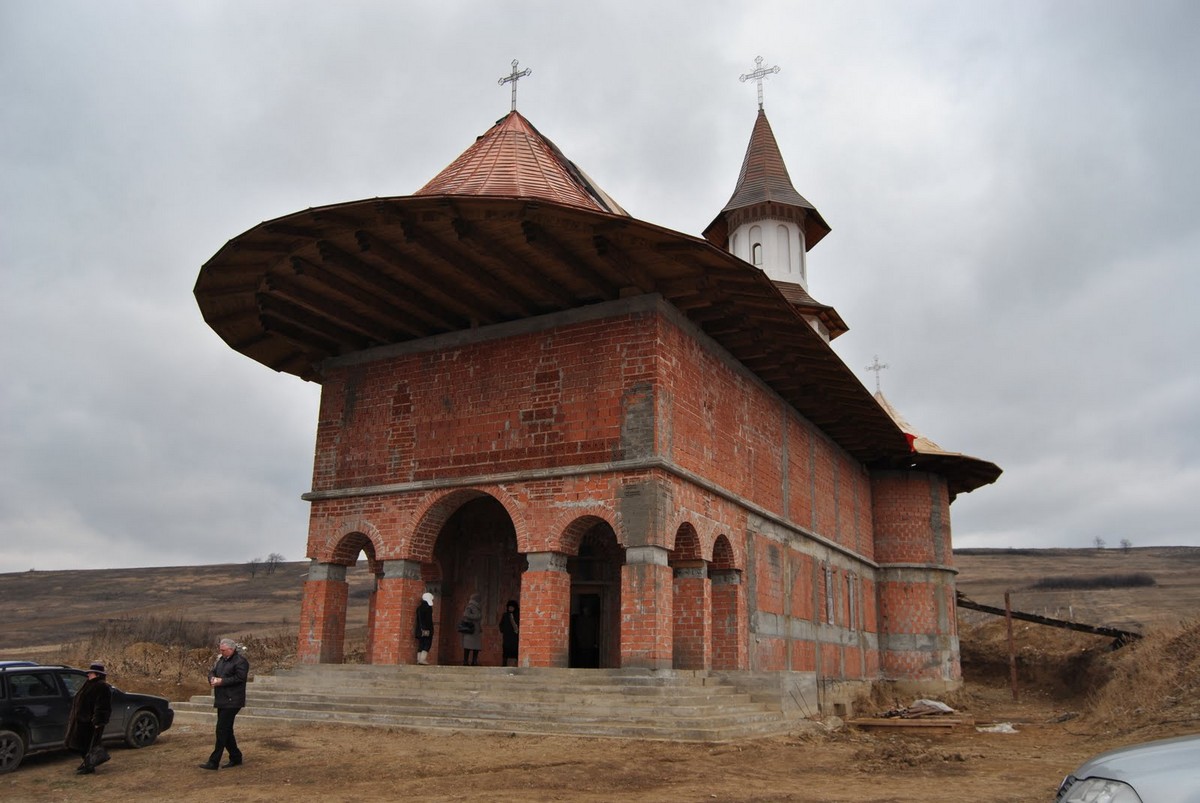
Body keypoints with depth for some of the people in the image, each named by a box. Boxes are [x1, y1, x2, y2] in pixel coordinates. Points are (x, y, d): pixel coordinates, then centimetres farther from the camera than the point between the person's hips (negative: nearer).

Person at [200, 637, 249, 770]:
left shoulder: (240, 661, -13)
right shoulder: (222, 659, 16)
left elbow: (239, 678, -20)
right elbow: (212, 671, 17)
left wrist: (221, 682, -19)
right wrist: (212, 679, -6)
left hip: (232, 702, -9)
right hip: (222, 701, 9)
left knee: (222, 730, -8)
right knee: (226, 731, 13)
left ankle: (214, 762, -5)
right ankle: (236, 758, 23)